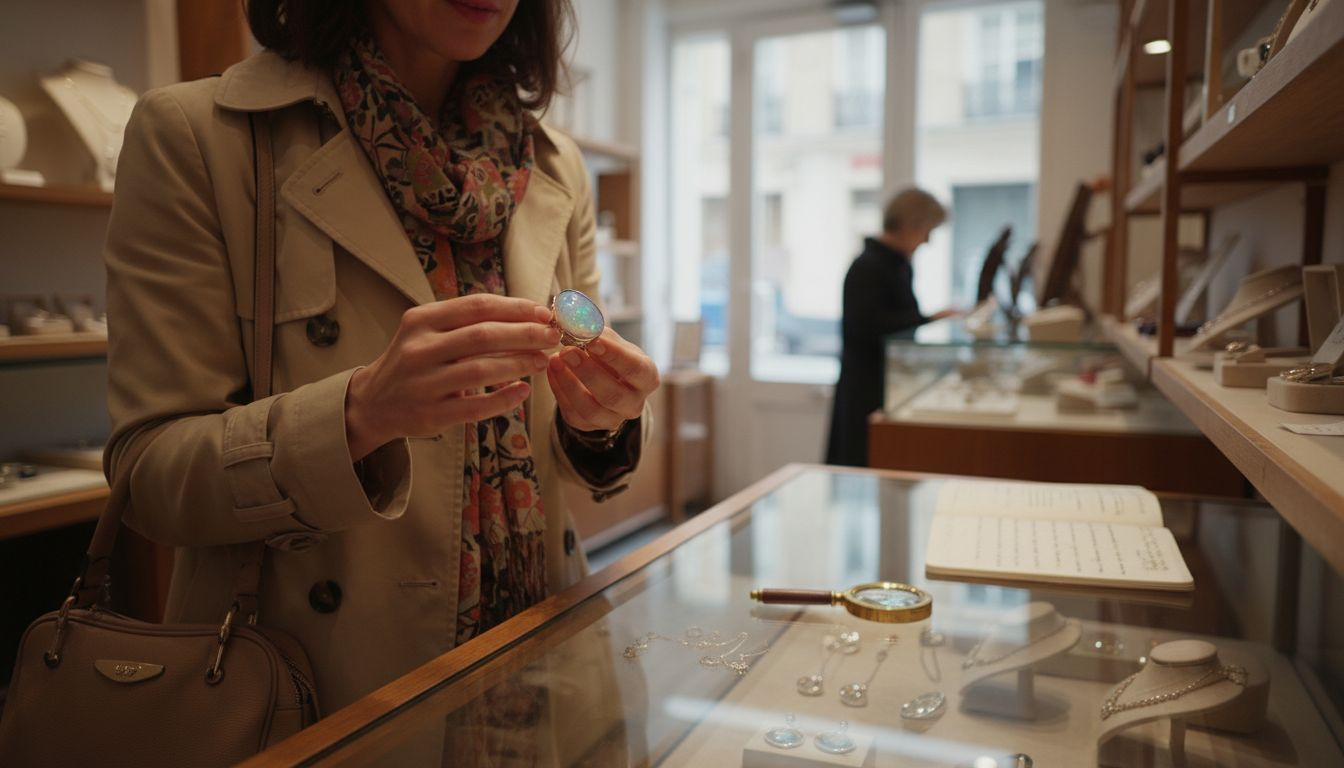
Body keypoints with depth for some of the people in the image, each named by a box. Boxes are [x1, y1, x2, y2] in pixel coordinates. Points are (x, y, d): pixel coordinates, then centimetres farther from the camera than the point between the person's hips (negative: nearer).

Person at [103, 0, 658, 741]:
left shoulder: (554, 167, 2)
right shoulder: (195, 135, -10)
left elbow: (568, 460, 6)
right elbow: (148, 472, -12)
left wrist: (597, 419, -16)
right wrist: (361, 411, -29)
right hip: (323, 684, -3)